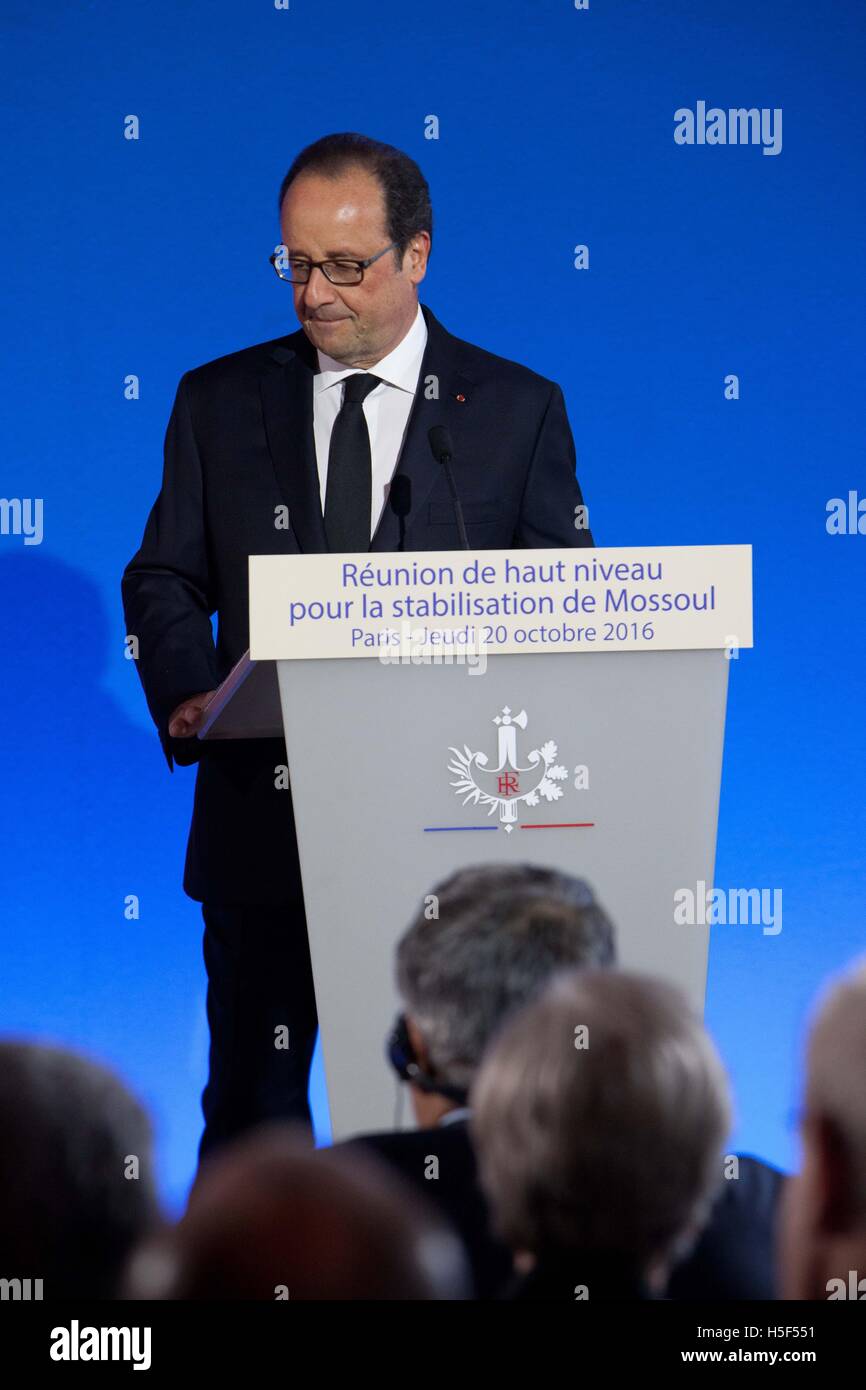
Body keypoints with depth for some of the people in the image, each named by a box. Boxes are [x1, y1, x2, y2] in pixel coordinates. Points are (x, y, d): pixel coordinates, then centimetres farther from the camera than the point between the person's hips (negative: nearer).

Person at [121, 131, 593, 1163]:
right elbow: (164, 580, 10)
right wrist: (187, 695, -11)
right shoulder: (218, 401, 10)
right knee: (250, 1114, 4)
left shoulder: (517, 409, 4)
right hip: (263, 820, 1)